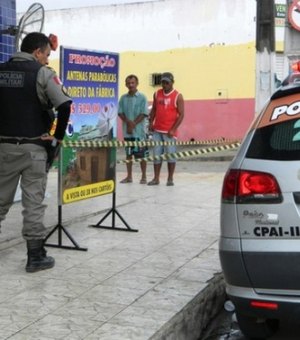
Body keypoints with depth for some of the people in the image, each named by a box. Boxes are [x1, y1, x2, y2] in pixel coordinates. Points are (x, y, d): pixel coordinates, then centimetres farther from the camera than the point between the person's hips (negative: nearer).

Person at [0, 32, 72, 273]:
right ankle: (35, 256, 7)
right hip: (32, 147, -4)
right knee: (33, 202, 2)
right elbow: (64, 105, -18)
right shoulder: (42, 73, -7)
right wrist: (58, 136, -6)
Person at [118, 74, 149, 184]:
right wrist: (128, 122, -13)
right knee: (128, 154, 11)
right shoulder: (123, 98, 7)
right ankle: (129, 176, 19)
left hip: (139, 131, -4)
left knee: (142, 154, 0)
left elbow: (144, 114, -9)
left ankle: (144, 177, 9)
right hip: (127, 131, 4)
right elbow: (120, 112, 3)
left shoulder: (142, 97, -4)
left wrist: (133, 124, -14)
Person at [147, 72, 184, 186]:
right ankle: (156, 178, 11)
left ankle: (170, 179, 9)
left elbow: (181, 114, -7)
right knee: (157, 155, 5)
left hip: (169, 131, -4)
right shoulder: (157, 94, 9)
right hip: (157, 130, 4)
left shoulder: (178, 96, -5)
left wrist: (173, 129, -14)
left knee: (171, 155, 1)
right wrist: (151, 122, 4)